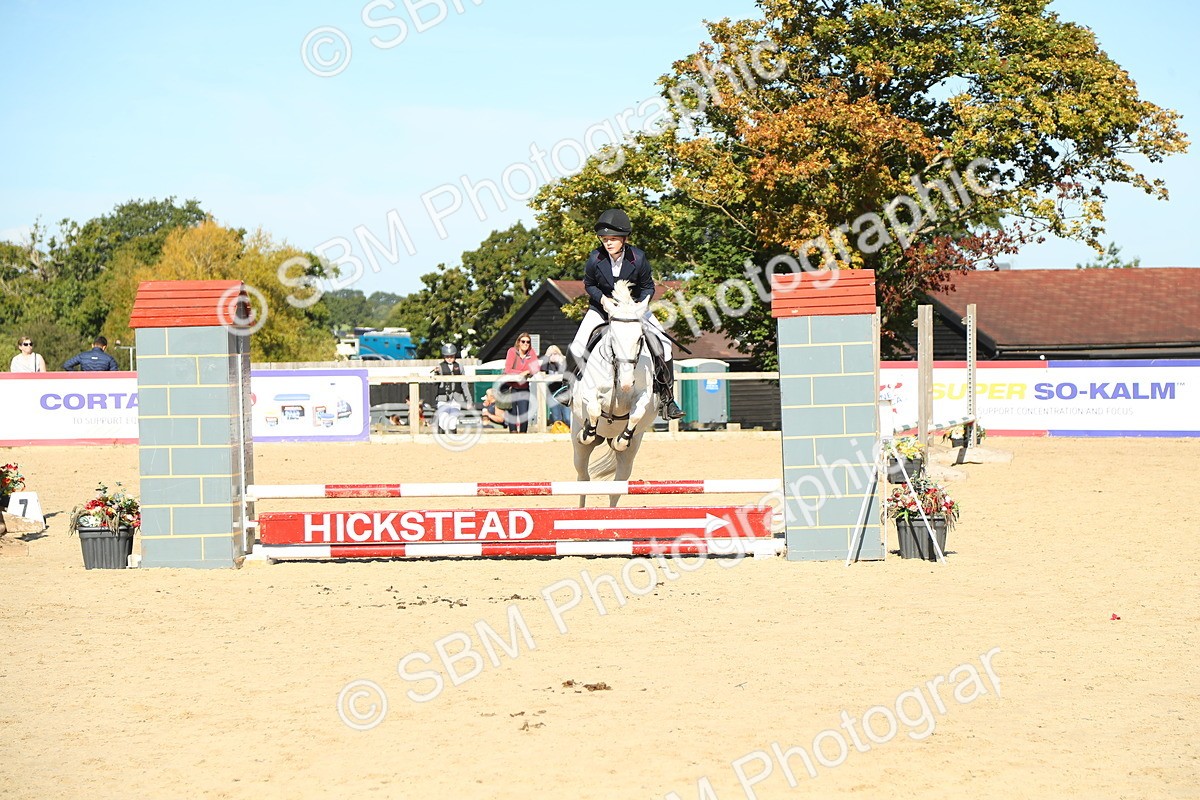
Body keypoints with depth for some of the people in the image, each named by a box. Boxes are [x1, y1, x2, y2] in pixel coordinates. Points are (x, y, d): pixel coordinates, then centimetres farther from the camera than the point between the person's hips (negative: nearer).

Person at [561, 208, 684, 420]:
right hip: (601, 306, 0)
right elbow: (588, 284, -2)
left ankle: (666, 397, -1)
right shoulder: (595, 259, -19)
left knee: (662, 342, -11)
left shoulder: (638, 258, -20)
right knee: (577, 347, -15)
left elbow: (648, 287, -7)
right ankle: (571, 385, 14)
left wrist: (639, 304, -25)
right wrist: (602, 299, -20)